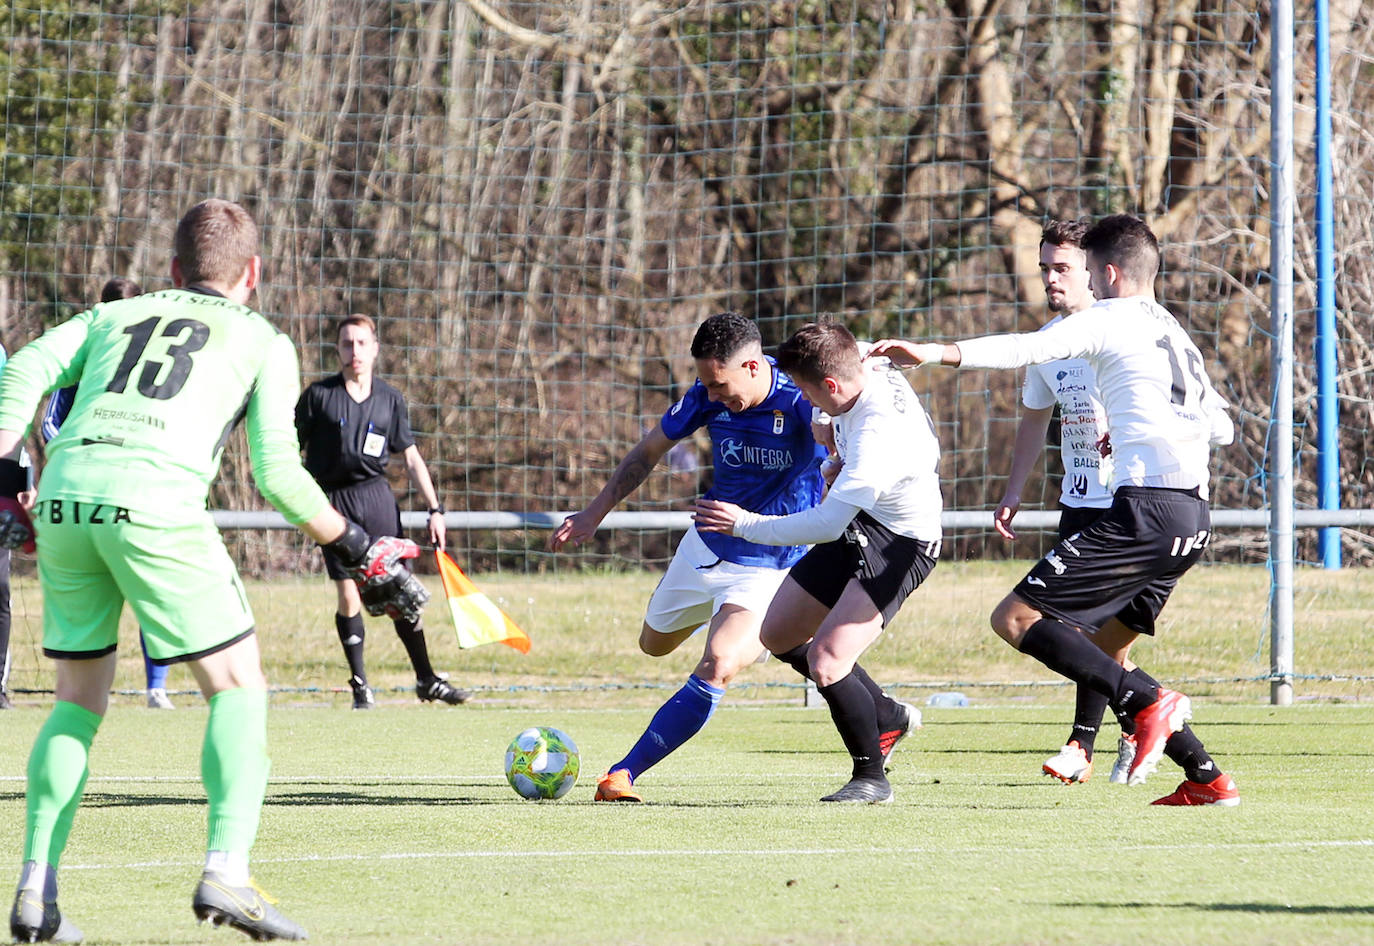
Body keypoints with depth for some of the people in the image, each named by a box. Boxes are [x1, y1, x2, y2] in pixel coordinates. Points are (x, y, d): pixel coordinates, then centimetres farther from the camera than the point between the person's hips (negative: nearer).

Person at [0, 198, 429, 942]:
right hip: (155, 497, -4)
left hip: (64, 491, 4)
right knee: (238, 684, 7)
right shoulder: (263, 341, 20)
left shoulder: (113, 315, 29)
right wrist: (361, 552, 18)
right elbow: (277, 472, 10)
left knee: (79, 698, 17)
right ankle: (226, 872, -10)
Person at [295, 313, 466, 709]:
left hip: (376, 496, 2)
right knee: (347, 594, -5)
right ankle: (360, 686, 6)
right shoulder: (318, 395, 0)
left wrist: (435, 509, 10)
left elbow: (411, 458, 14)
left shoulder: (390, 399, 9)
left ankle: (427, 679, 8)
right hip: (333, 502, -2)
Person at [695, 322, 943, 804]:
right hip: (857, 527, 10)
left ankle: (872, 777, -3)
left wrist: (744, 524, -24)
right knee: (778, 635, 15)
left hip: (897, 547, -10)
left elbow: (827, 524, -33)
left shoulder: (879, 437, -34)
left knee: (826, 662, -23)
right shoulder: (872, 375, -8)